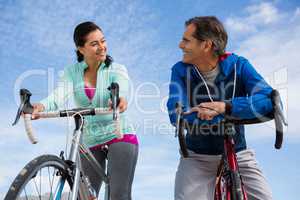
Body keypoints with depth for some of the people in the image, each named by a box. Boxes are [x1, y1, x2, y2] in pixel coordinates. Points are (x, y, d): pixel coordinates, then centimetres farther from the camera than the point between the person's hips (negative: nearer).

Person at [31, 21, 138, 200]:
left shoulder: (117, 70, -3)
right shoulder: (72, 72, 1)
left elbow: (122, 90, -25)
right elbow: (61, 95, -18)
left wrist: (121, 100, -50)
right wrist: (41, 106, -41)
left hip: (120, 137, -2)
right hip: (90, 142, 3)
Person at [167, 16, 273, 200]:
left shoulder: (238, 65, -9)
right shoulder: (181, 70, -8)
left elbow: (270, 100, -22)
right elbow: (176, 114, -21)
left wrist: (226, 107, -35)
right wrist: (225, 117, -31)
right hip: (197, 158, 0)